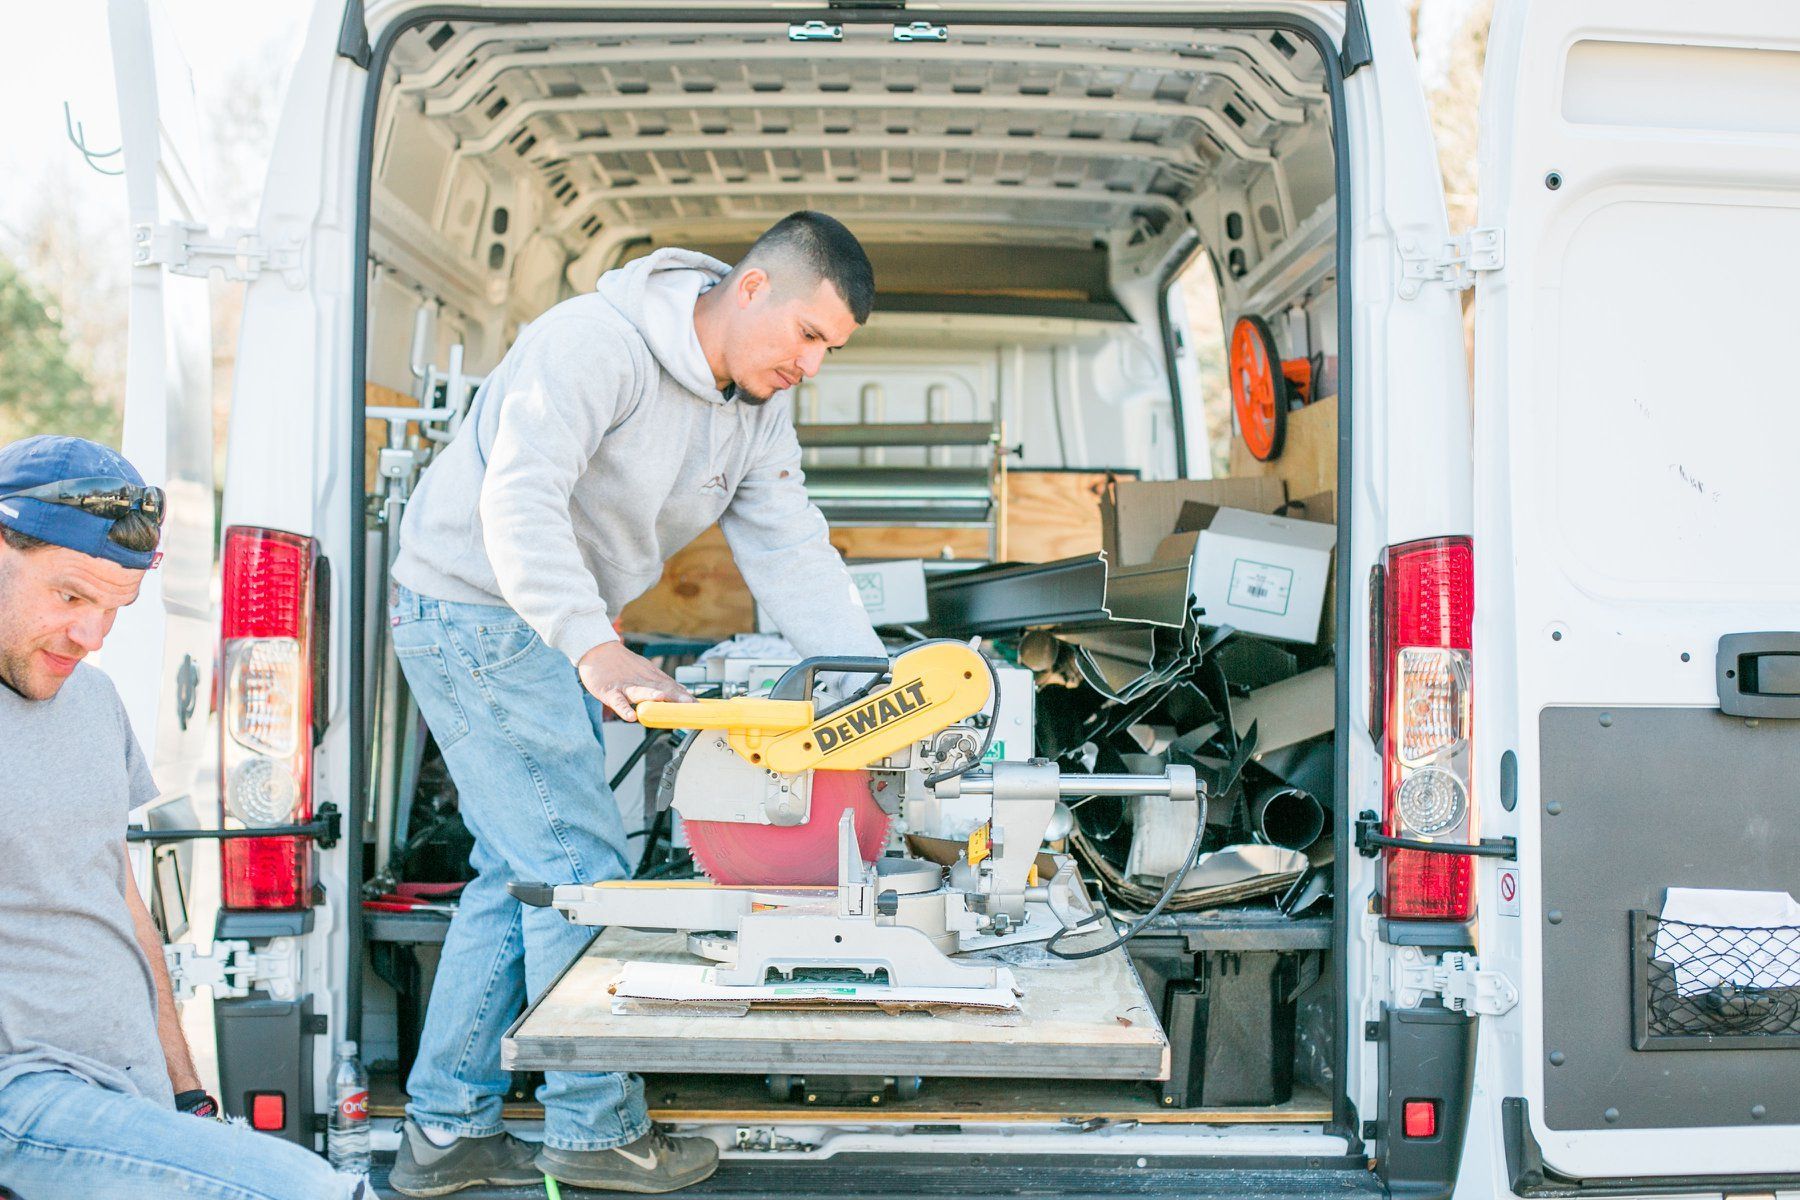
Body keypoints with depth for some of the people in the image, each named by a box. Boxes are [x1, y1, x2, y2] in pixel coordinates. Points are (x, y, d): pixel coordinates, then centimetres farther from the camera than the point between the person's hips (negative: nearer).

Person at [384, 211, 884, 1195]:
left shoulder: (757, 414, 3)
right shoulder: (597, 343, -24)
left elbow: (793, 553, 0)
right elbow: (519, 499, -35)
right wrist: (596, 649, -46)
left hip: (555, 634, 10)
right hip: (472, 608, -9)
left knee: (522, 873, 12)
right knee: (583, 868, -9)